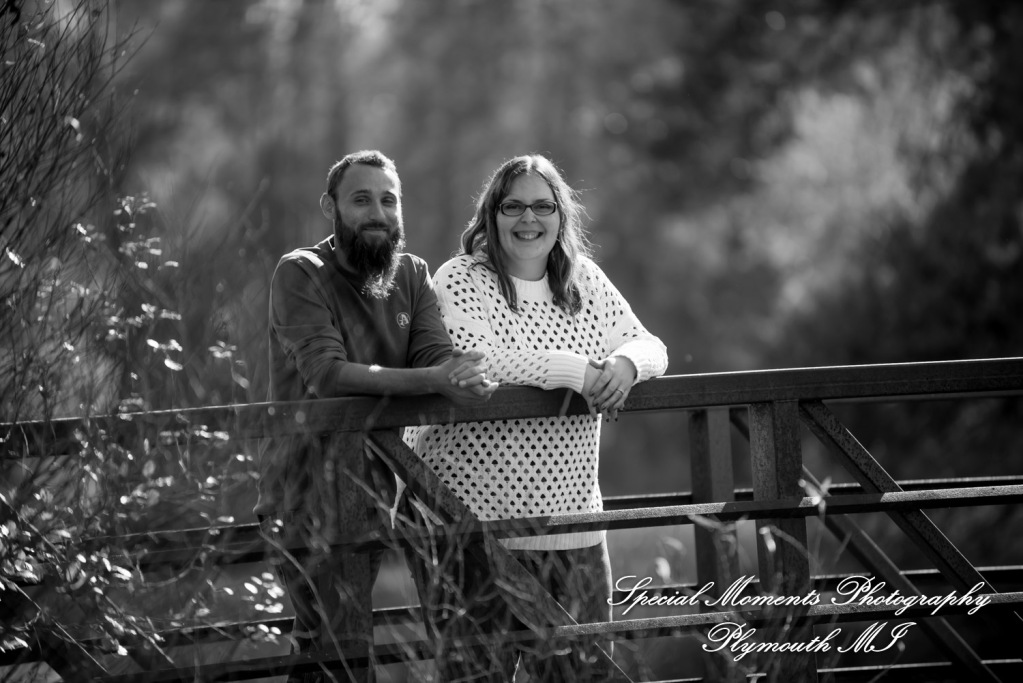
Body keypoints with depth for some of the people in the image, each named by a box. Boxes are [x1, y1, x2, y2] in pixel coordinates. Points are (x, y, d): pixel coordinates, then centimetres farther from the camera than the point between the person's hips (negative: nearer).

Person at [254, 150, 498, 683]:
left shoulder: (411, 274, 11)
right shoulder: (300, 274, -9)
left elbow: (437, 354, -3)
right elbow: (327, 373, -23)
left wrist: (465, 378, -28)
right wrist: (431, 380, -31)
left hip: (375, 477, 6)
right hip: (309, 488, -6)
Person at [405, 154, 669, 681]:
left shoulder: (584, 280, 12)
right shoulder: (461, 281, -5)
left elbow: (647, 345, 11)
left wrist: (626, 363, -14)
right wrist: (574, 370, -19)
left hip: (571, 524, 5)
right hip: (472, 522, -5)